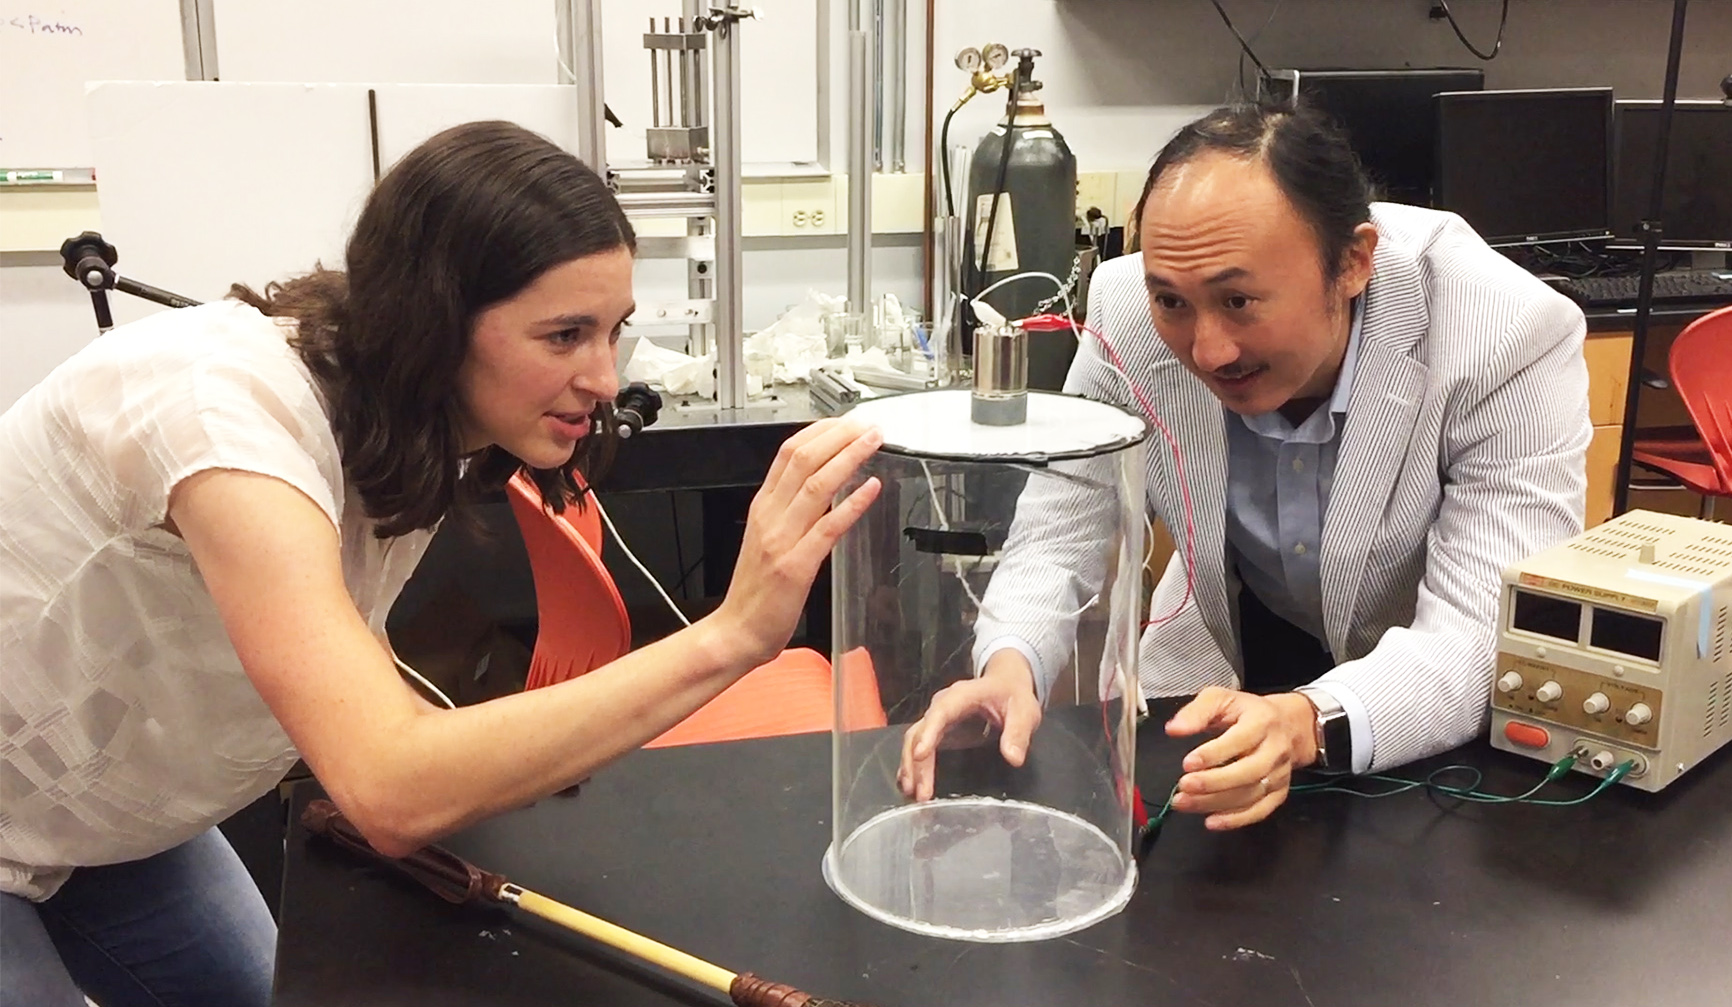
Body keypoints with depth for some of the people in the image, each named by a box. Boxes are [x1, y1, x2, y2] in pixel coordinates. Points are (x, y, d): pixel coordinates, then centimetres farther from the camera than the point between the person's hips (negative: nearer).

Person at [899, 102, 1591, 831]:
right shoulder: (1128, 313, -21)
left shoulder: (1511, 337, -29)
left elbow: (1493, 632, -31)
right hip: (1229, 664, 1)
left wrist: (1310, 723, -50)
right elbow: (1057, 539, -12)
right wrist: (1010, 666, -33)